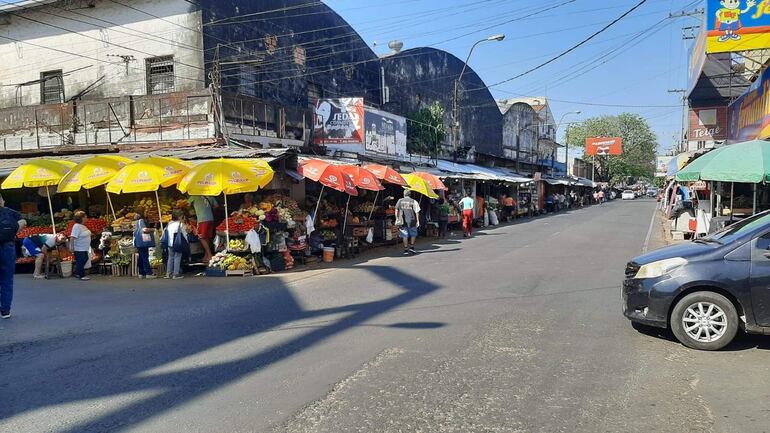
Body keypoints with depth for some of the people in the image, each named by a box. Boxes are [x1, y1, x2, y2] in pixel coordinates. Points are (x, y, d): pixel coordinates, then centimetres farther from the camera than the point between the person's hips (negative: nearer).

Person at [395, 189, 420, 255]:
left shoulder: (400, 201, 5)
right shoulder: (414, 201, 0)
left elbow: (396, 210, 2)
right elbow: (417, 212, -3)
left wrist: (397, 219, 7)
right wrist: (418, 221, 0)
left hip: (403, 221, 2)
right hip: (411, 221, -1)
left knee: (405, 236, 4)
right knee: (413, 234, 17)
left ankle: (406, 250, 3)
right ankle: (411, 247, 12)